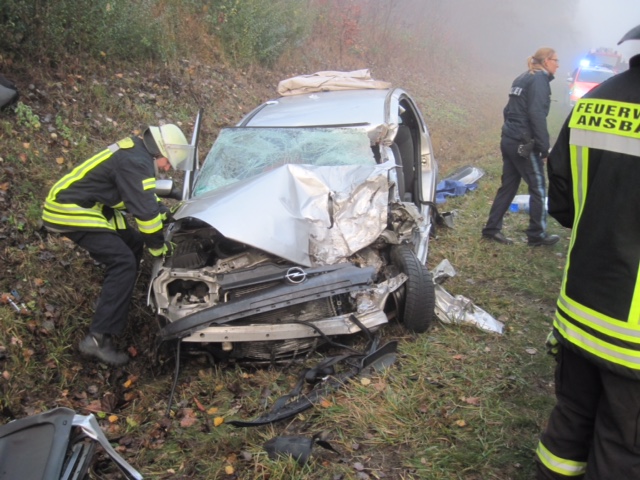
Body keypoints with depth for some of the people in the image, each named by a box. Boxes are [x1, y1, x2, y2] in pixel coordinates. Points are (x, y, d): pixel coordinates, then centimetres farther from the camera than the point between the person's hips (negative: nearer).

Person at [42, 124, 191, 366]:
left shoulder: (135, 151, 12)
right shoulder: (136, 163, -21)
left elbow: (145, 197, 27)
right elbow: (144, 211, -22)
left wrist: (166, 214, 18)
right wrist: (158, 247, -9)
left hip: (83, 207, 11)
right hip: (69, 211, -11)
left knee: (132, 242, 15)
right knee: (124, 263, -18)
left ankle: (113, 306, 23)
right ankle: (98, 339, -20)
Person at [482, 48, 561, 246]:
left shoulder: (522, 79, 16)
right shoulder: (540, 79, -10)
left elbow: (509, 110, 18)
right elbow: (537, 115, -18)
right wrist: (544, 147, -16)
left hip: (509, 140, 9)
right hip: (524, 144, -8)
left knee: (508, 186, 13)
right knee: (537, 187, 3)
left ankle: (492, 229, 16)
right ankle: (537, 234, 11)